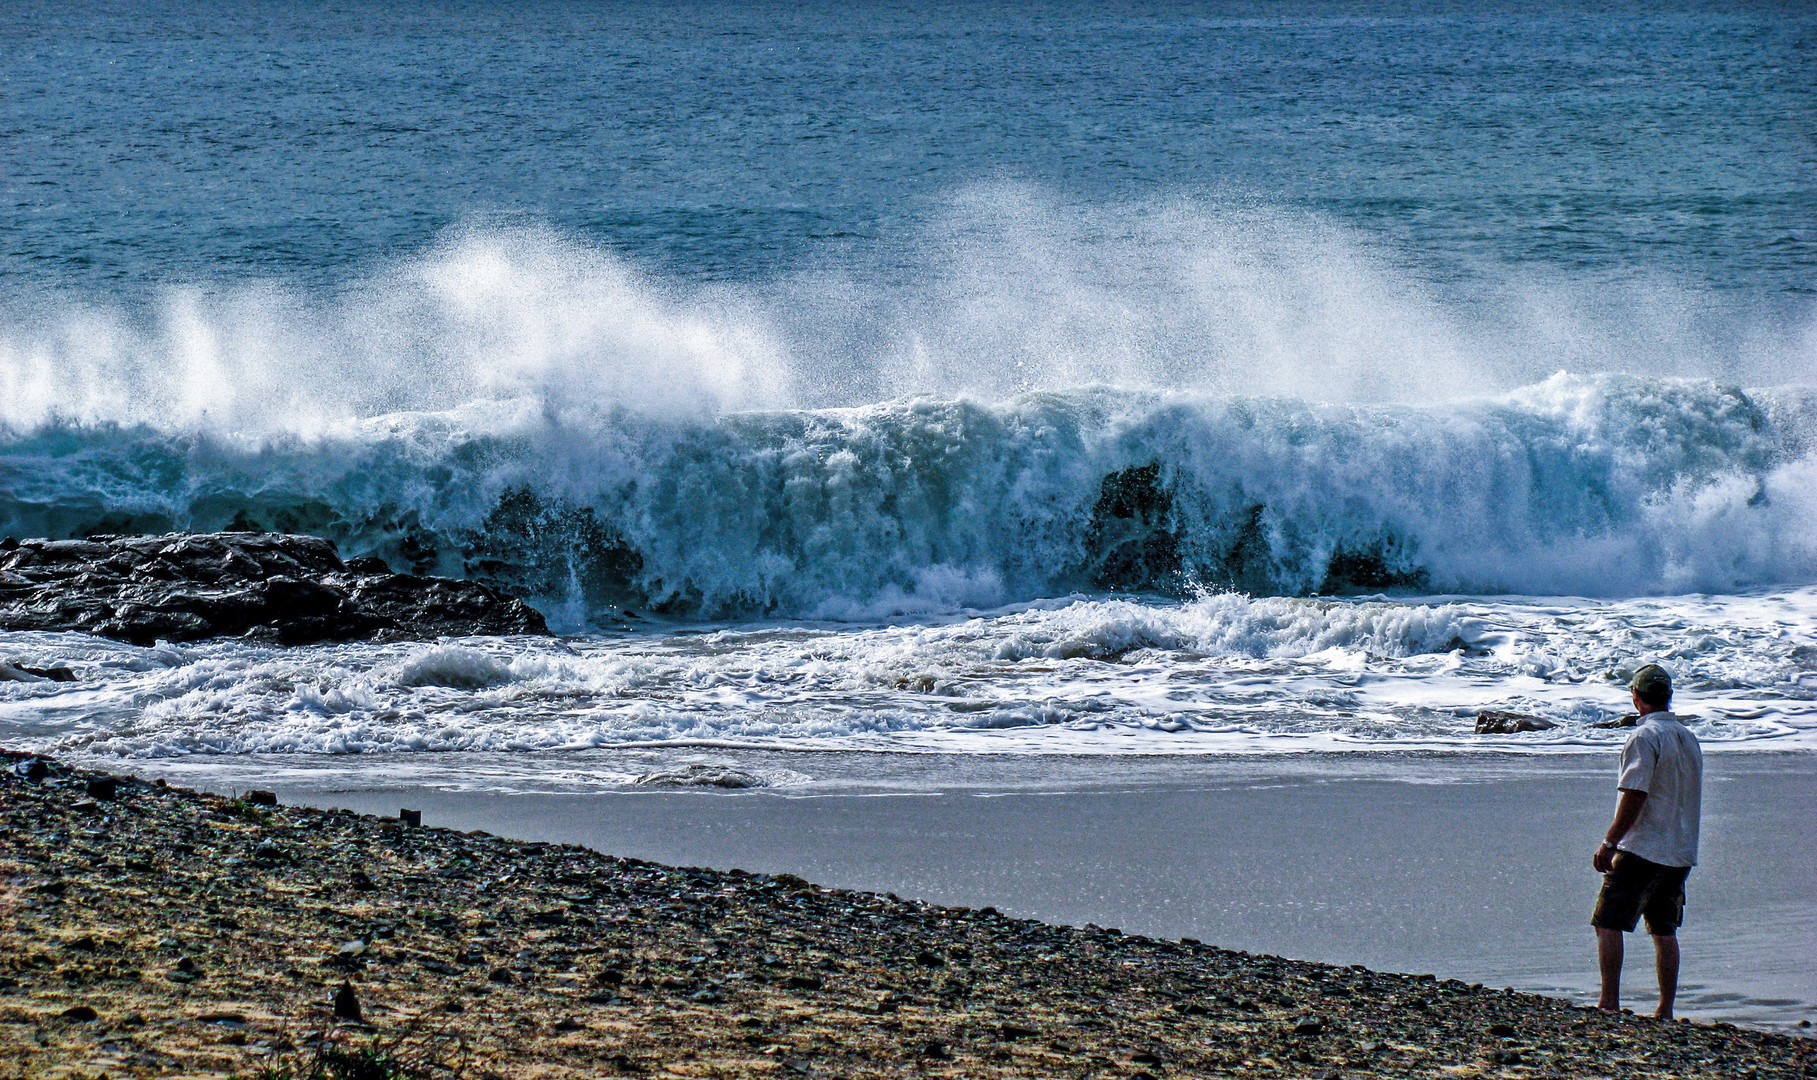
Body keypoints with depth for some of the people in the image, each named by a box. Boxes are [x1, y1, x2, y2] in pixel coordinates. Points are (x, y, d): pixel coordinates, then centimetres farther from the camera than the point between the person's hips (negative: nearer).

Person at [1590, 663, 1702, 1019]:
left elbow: (1634, 797, -19)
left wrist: (1609, 844, -15)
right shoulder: (1688, 738, 13)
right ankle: (1665, 1011, 8)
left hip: (1642, 849, -8)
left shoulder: (1644, 737, -12)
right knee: (1664, 930, 11)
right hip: (1681, 852, 8)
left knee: (1608, 924, -3)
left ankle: (1609, 1002, -11)